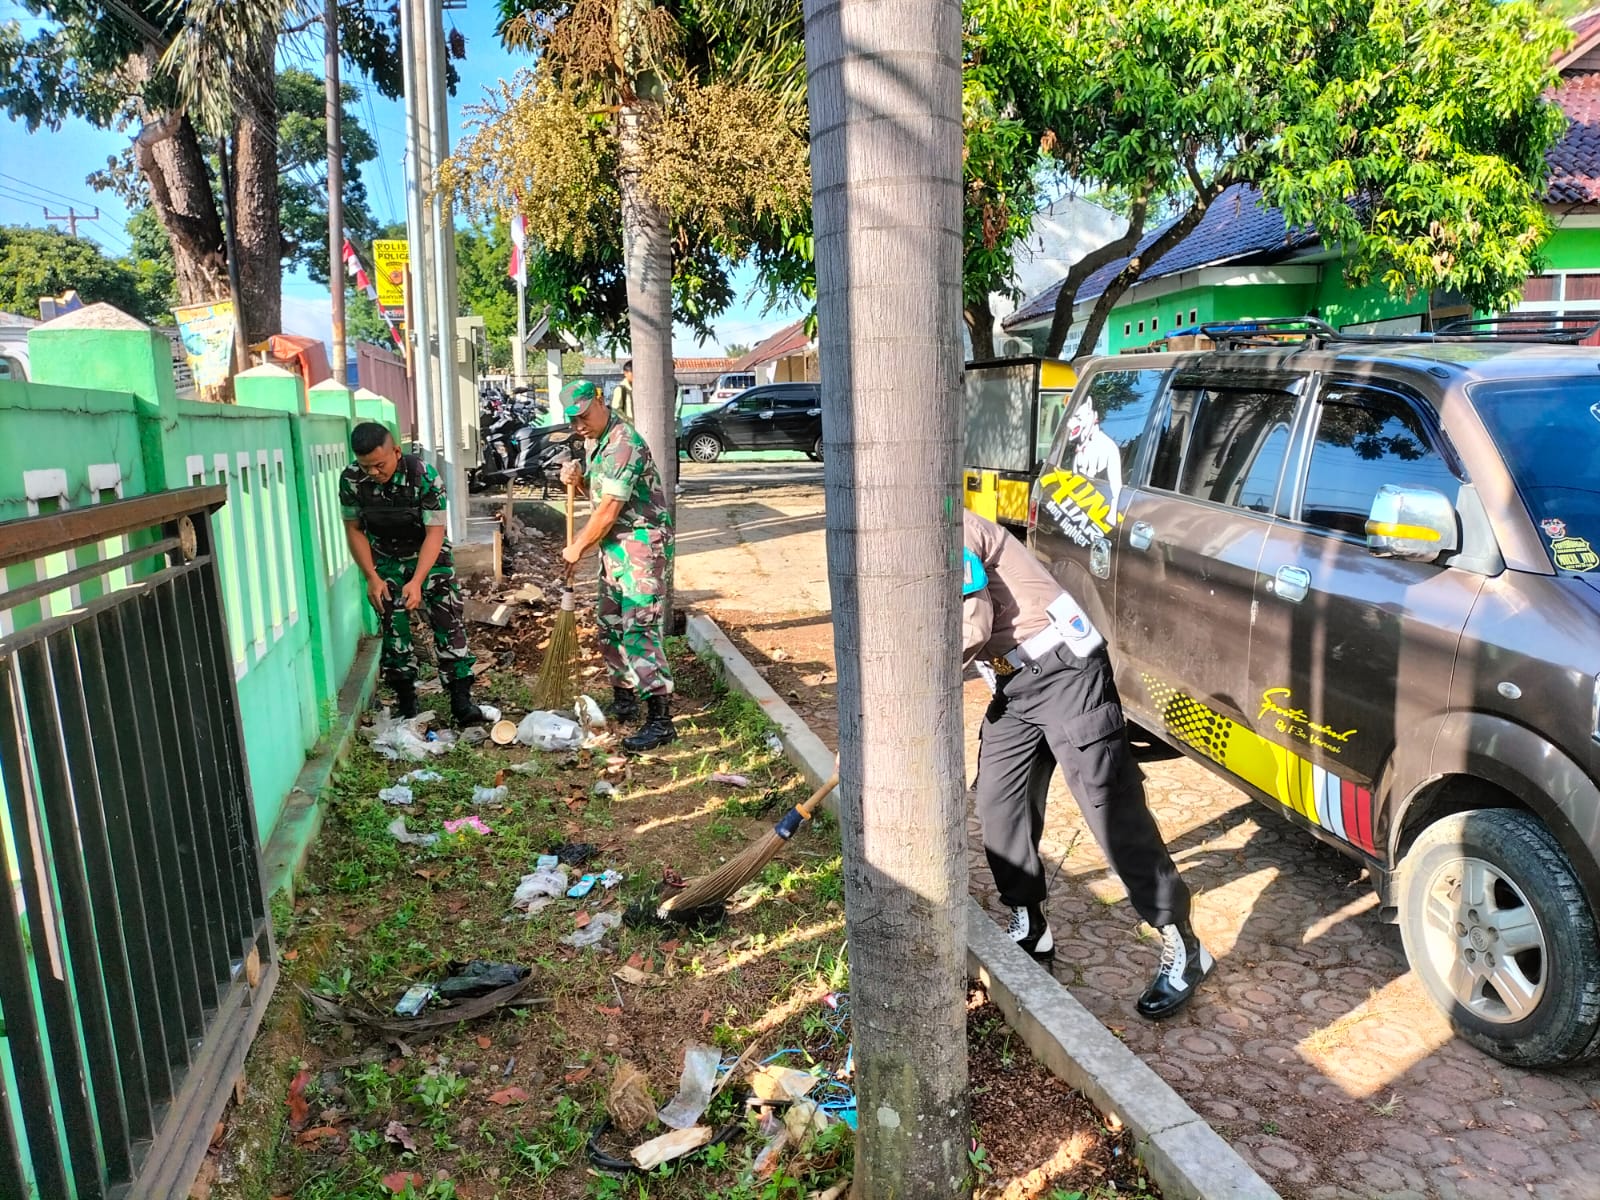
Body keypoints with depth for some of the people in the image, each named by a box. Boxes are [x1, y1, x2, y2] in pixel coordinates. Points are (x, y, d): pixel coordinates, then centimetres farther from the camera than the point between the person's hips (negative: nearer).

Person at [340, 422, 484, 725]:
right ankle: (405, 702, 10)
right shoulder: (351, 481, -17)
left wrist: (417, 581, -31)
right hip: (386, 561, 2)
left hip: (429, 555, -2)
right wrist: (372, 577, -11)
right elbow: (354, 530, -4)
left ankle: (461, 699, -8)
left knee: (448, 620, -11)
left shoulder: (424, 476, -26)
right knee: (394, 628, -2)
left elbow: (434, 532, -23)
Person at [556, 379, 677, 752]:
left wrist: (578, 548, -6)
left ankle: (660, 718, -13)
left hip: (642, 543, -10)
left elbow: (608, 511, -19)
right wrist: (578, 480, 3)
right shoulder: (594, 442, 11)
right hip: (614, 545, 10)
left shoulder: (624, 444, -20)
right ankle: (624, 700, 31)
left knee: (639, 628, -14)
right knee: (611, 626, 16)